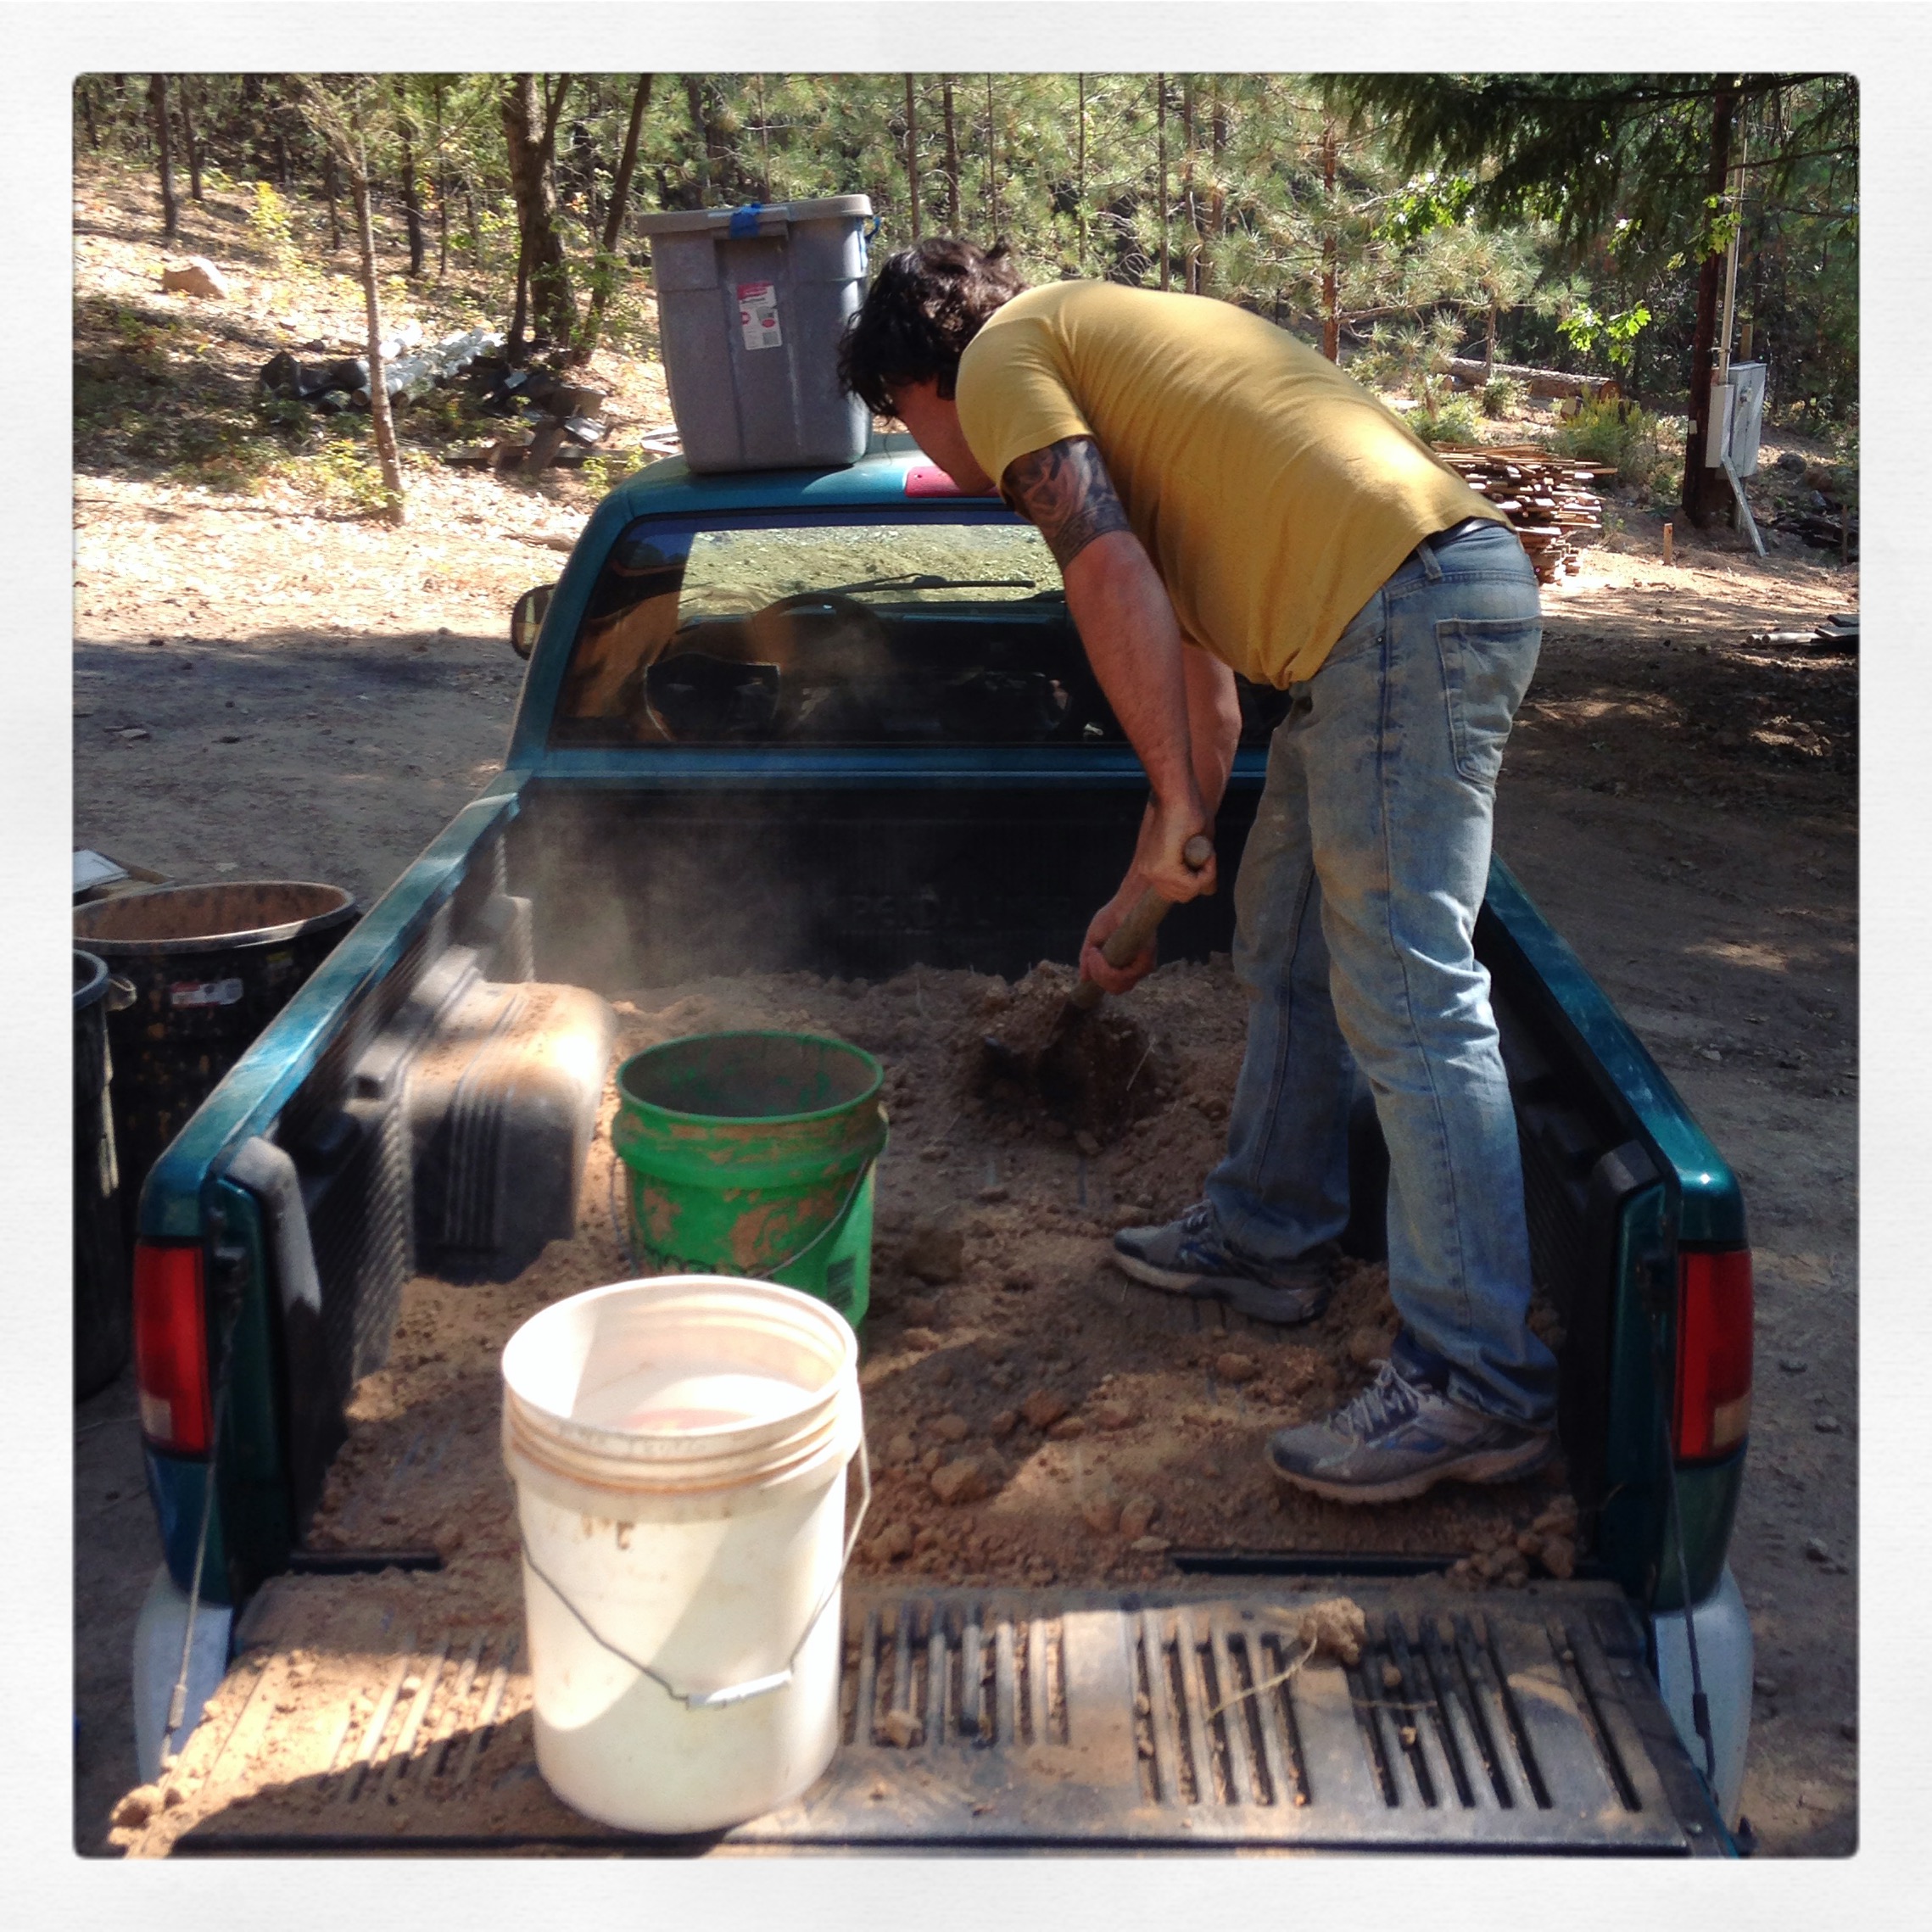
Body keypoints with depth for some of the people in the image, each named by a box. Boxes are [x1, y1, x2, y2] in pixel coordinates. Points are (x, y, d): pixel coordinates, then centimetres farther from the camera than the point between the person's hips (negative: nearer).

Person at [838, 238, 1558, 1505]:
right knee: (1284, 945, 20)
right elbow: (1200, 681, 31)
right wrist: (1144, 890, 33)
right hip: (1440, 597, 10)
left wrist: (1178, 809, -11)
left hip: (1401, 607, -10)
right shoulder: (1115, 360, 32)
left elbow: (1109, 578, -13)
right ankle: (1268, 1236, 33)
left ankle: (1482, 1389, -6)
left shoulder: (1004, 359, 5)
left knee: (1405, 997, -10)